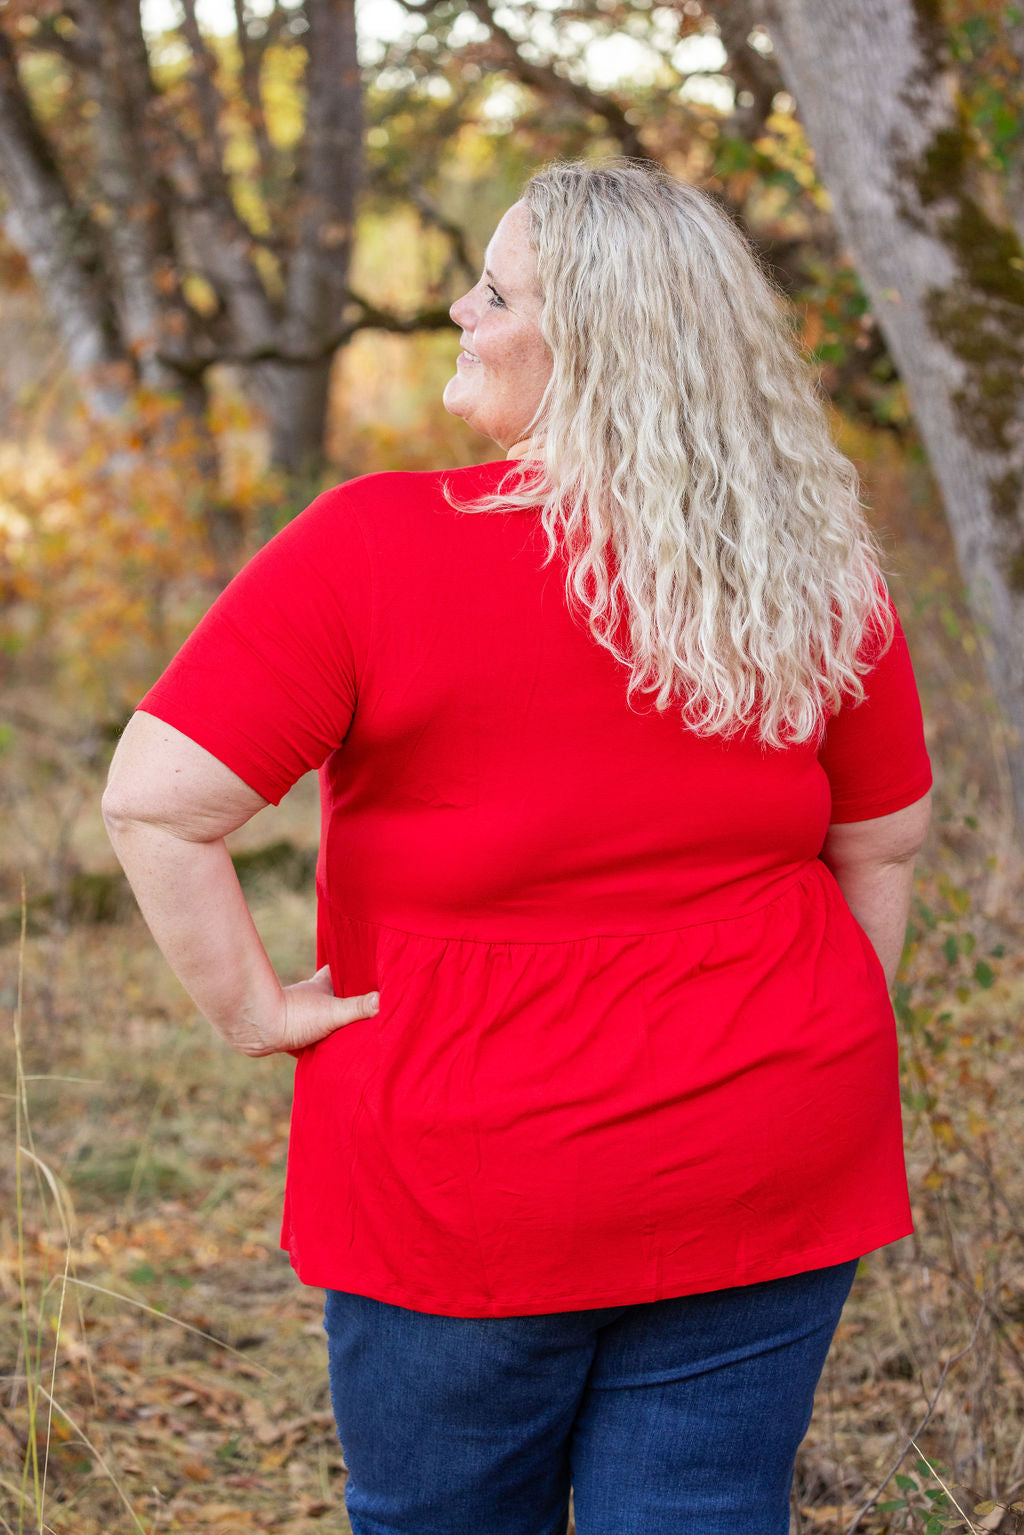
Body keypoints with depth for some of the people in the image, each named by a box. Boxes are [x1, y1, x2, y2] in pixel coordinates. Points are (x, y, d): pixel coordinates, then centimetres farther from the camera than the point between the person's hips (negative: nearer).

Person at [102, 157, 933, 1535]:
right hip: (768, 1171, 3)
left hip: (467, 1191, -3)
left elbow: (154, 803, -19)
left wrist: (253, 1009, -7)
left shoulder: (377, 550, -17)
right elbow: (885, 839, 8)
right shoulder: (819, 576, -4)